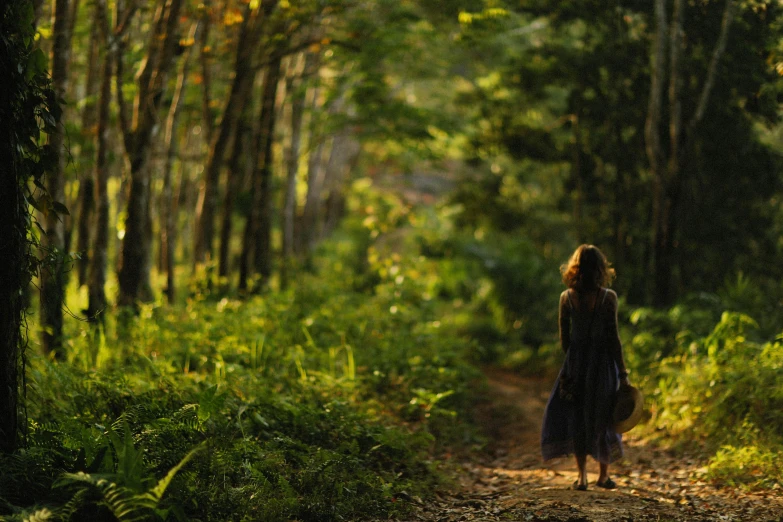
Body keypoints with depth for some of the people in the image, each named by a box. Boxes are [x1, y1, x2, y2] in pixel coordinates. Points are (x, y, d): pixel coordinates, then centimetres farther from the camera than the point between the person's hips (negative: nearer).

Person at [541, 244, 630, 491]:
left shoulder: (566, 298, -2)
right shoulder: (608, 297, -9)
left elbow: (564, 338, 3)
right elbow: (613, 337, -9)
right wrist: (623, 373, -3)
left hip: (576, 360, 1)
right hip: (602, 360, -1)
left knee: (576, 416, 10)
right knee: (603, 417, 12)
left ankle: (582, 476, 4)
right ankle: (604, 475, 20)